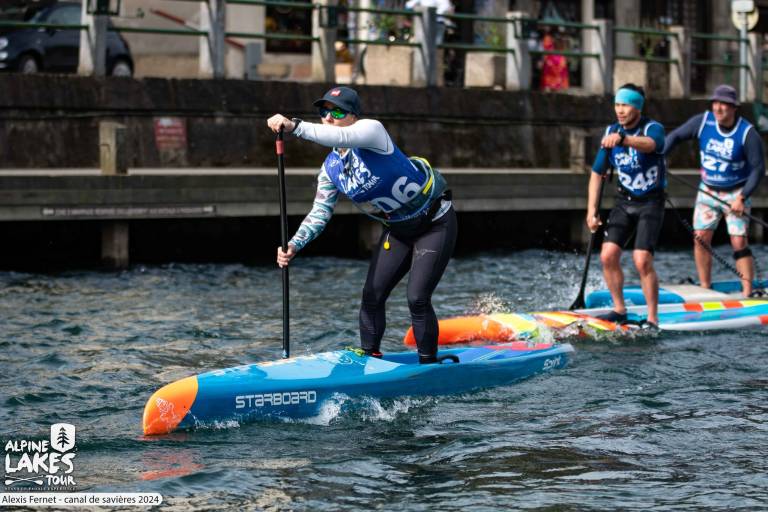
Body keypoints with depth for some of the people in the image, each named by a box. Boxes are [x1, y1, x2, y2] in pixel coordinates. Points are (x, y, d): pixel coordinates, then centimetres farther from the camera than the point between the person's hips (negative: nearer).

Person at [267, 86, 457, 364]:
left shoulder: (371, 129, -22)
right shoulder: (330, 169, -1)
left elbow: (342, 137, -43)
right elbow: (319, 213, 0)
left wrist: (294, 126, -50)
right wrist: (293, 246, -16)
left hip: (436, 223, -7)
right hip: (398, 229, 7)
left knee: (417, 299, -12)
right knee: (372, 295, -1)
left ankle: (429, 365, 3)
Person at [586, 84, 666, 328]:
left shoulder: (653, 128, -15)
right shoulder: (611, 132, 2)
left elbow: (649, 144, -42)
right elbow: (597, 173, 8)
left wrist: (622, 139, -61)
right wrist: (591, 210, 0)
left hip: (650, 204, -5)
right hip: (624, 202, 5)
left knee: (642, 261, -17)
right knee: (608, 256, -8)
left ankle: (653, 319, -6)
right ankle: (620, 310, 10)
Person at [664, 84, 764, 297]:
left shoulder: (747, 133, -20)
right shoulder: (703, 121, -11)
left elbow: (758, 169, -15)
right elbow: (676, 136, 0)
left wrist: (742, 198, -23)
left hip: (735, 193, -4)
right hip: (707, 191, 4)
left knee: (739, 242, -11)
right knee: (701, 237, 0)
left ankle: (747, 293, -7)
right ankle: (704, 289, 11)